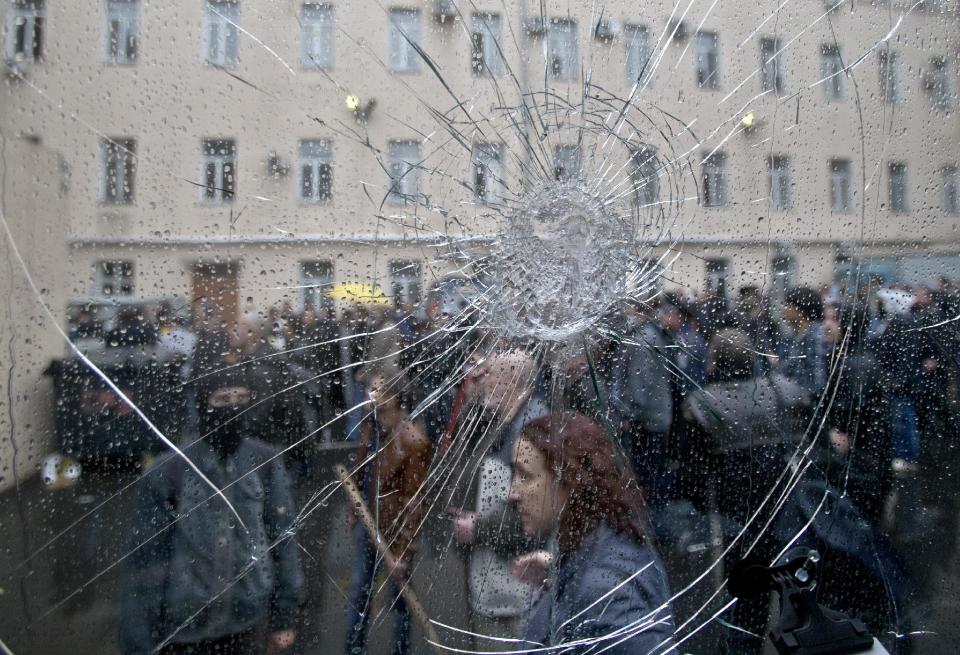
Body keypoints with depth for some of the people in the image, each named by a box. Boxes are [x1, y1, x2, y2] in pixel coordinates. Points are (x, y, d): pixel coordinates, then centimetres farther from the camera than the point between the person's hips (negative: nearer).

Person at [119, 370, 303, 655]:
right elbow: (145, 562, -9)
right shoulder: (167, 472, -14)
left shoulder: (265, 462, -10)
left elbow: (283, 538, -3)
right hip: (183, 627, -1)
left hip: (248, 621, 2)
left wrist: (284, 617, 1)